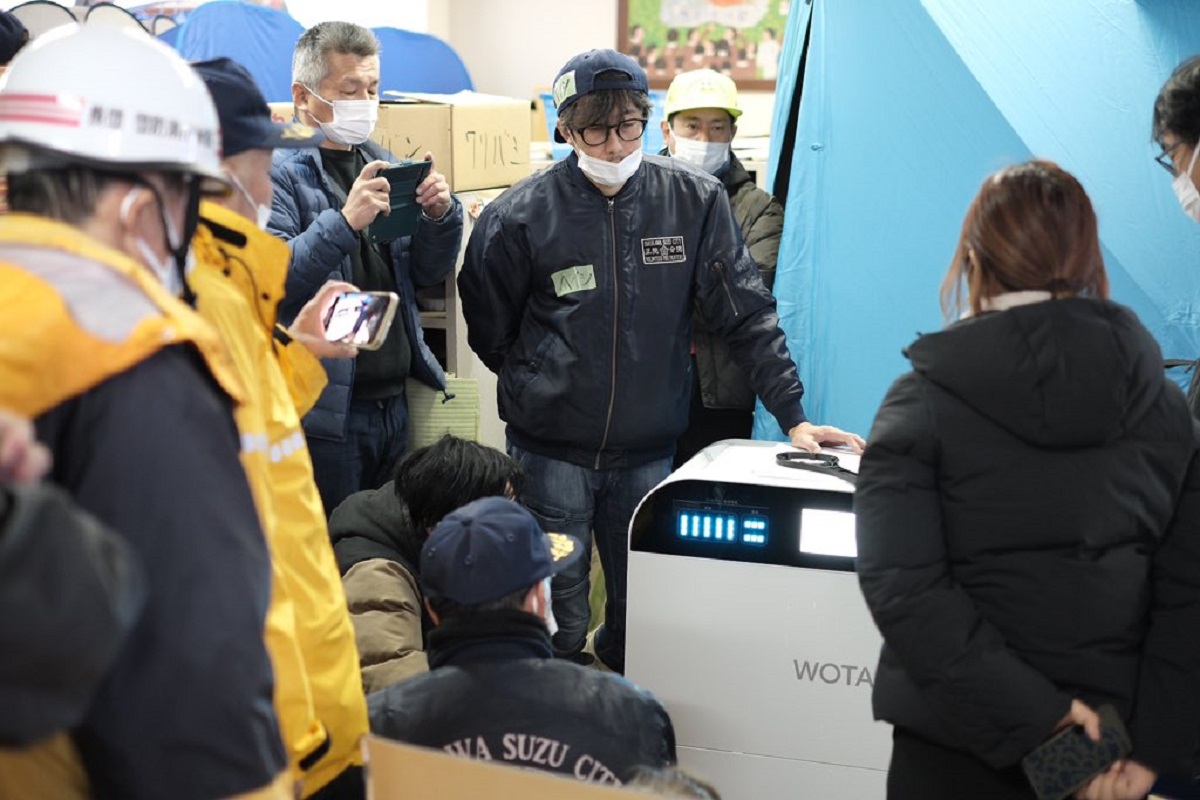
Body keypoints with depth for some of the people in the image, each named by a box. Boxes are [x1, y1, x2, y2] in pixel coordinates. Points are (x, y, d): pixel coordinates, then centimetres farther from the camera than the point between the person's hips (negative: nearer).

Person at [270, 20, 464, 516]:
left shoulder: (382, 165, 13)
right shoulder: (280, 171, -9)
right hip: (325, 413, -7)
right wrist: (344, 223, -30)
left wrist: (441, 215, -4)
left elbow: (427, 274, 15)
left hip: (393, 403, 7)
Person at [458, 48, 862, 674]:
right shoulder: (520, 215, -7)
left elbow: (746, 314, 0)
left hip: (648, 452, 2)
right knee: (558, 625, 2)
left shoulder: (694, 200, -2)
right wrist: (537, 387, 4)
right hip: (550, 452, -2)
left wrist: (792, 415, -4)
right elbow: (488, 330, 8)